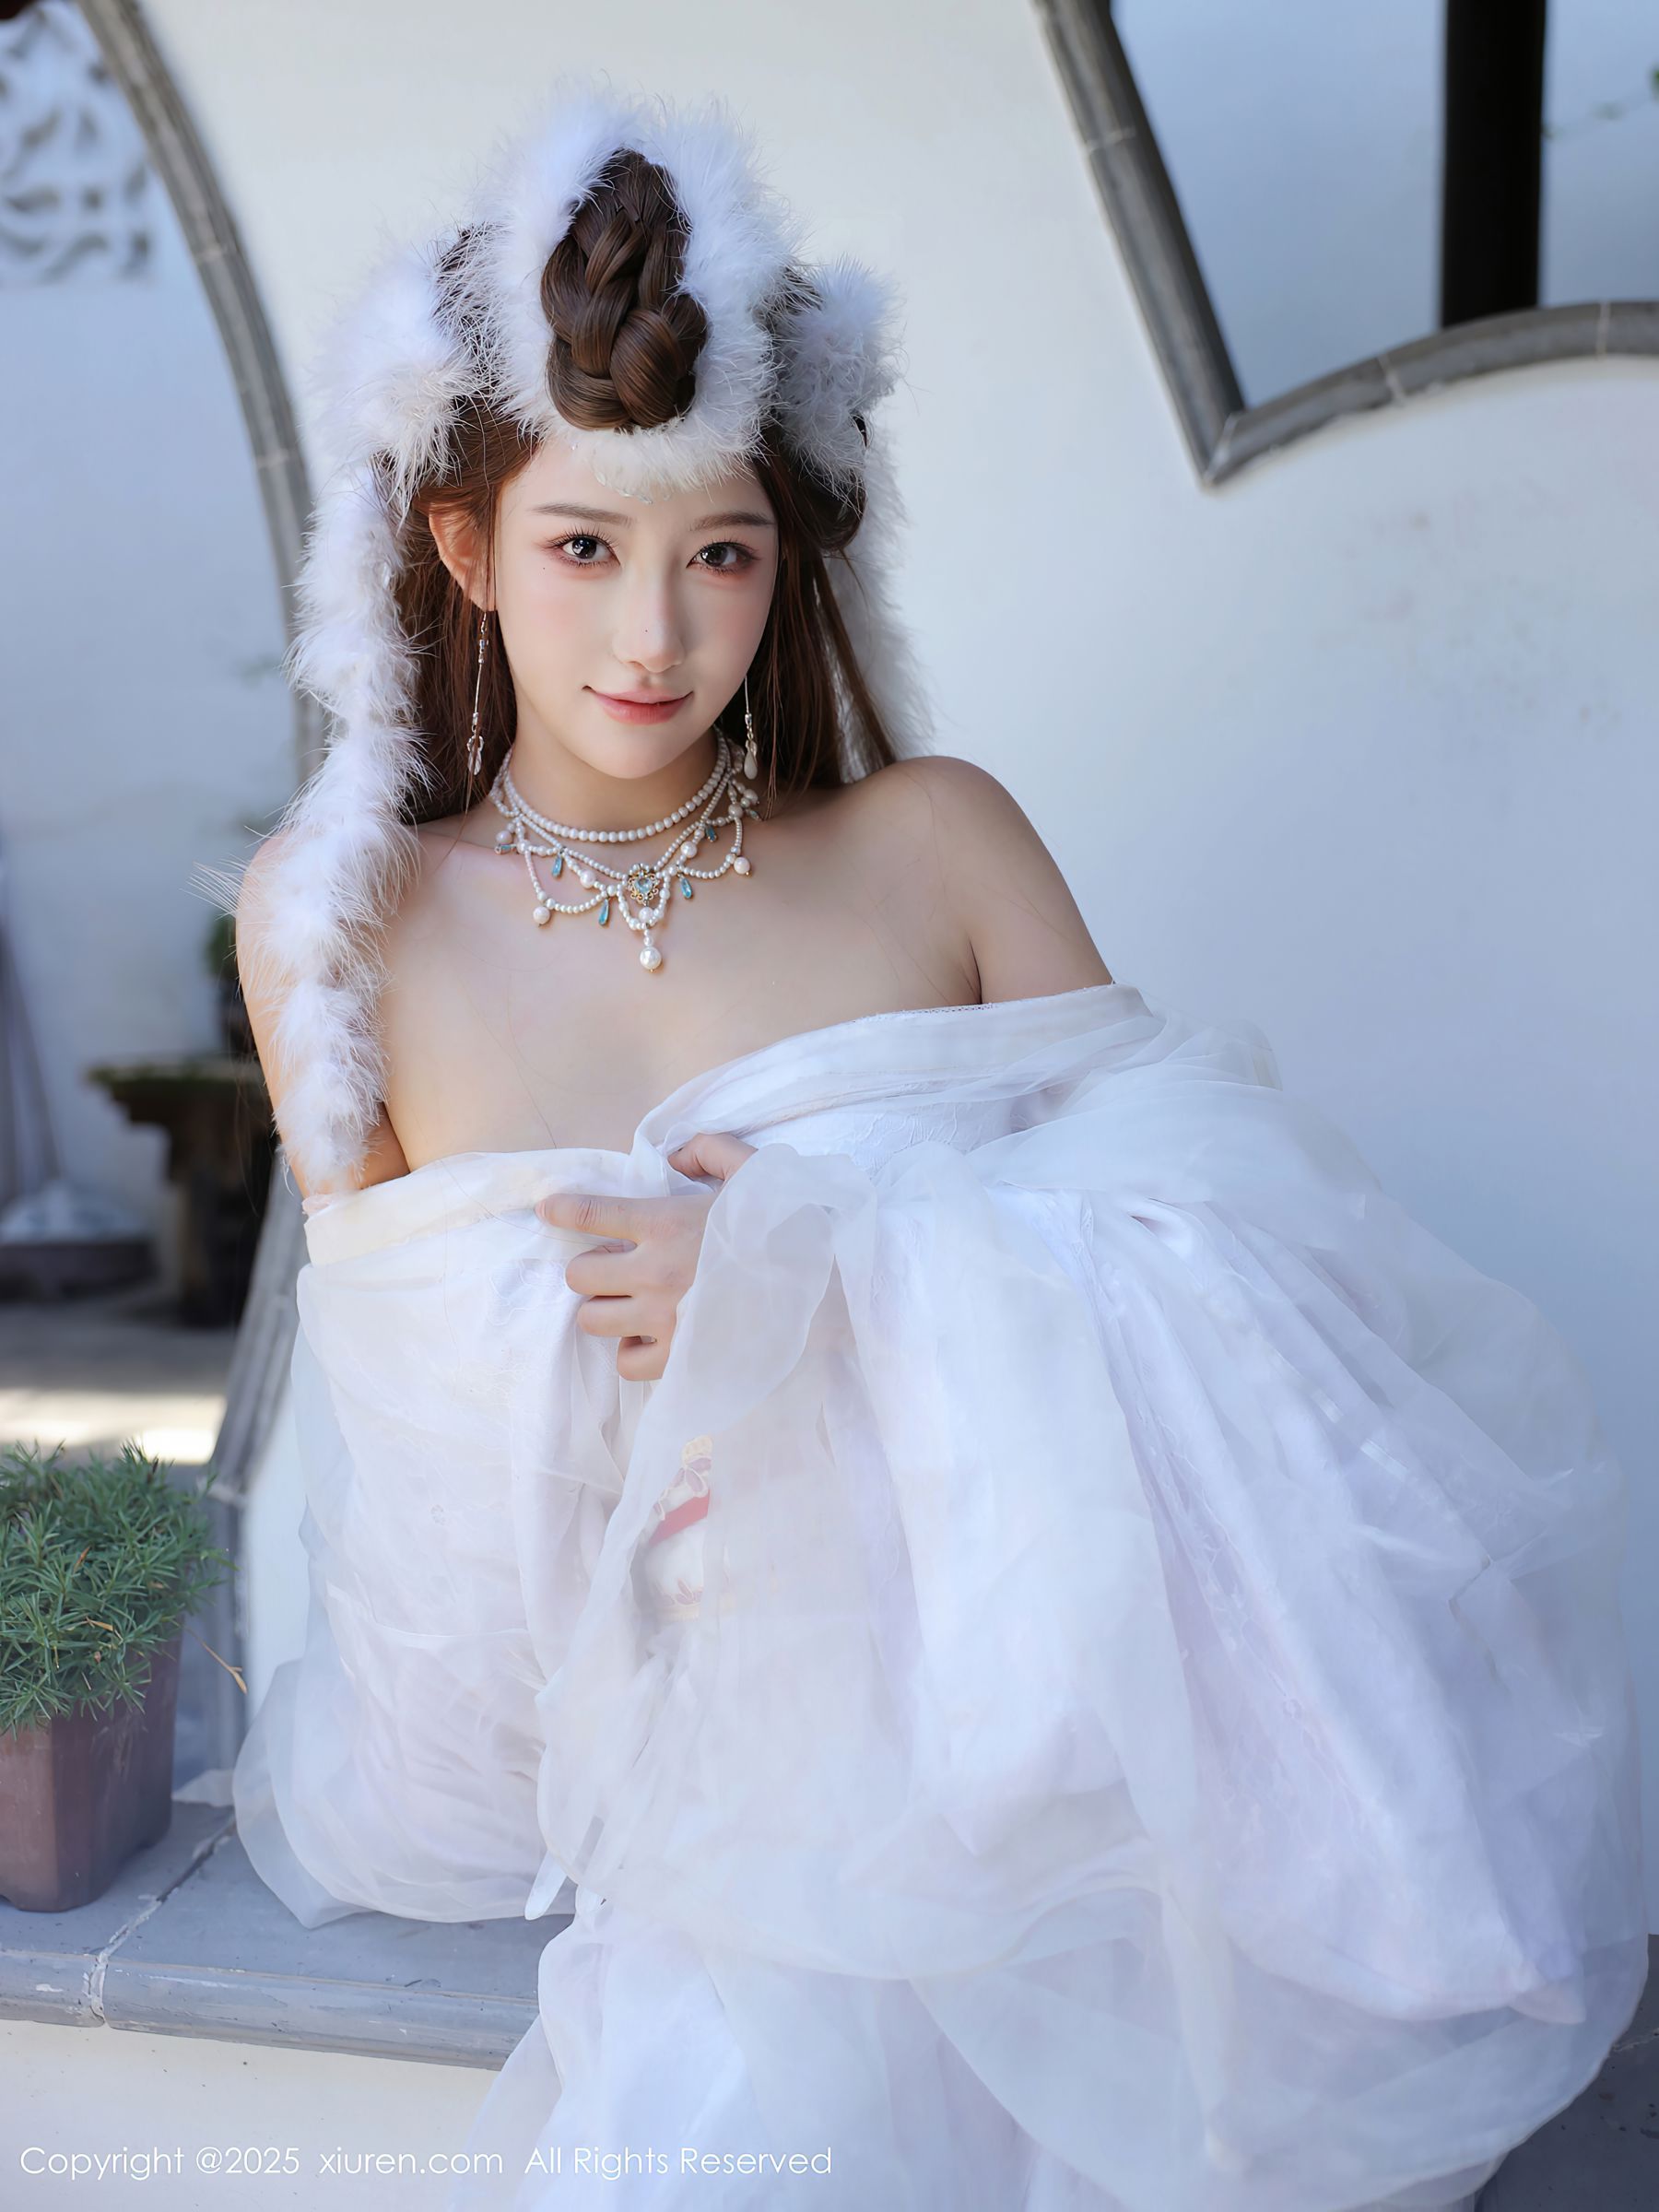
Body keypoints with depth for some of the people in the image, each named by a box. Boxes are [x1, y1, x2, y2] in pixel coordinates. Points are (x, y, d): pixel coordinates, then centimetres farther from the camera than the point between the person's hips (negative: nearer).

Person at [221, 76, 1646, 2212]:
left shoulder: (937, 843, -1)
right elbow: (391, 1372, 9)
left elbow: (1181, 1208, -3)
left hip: (962, 1697, 0)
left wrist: (848, 1282, -16)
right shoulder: (331, 917, 0)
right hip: (603, 1701, 0)